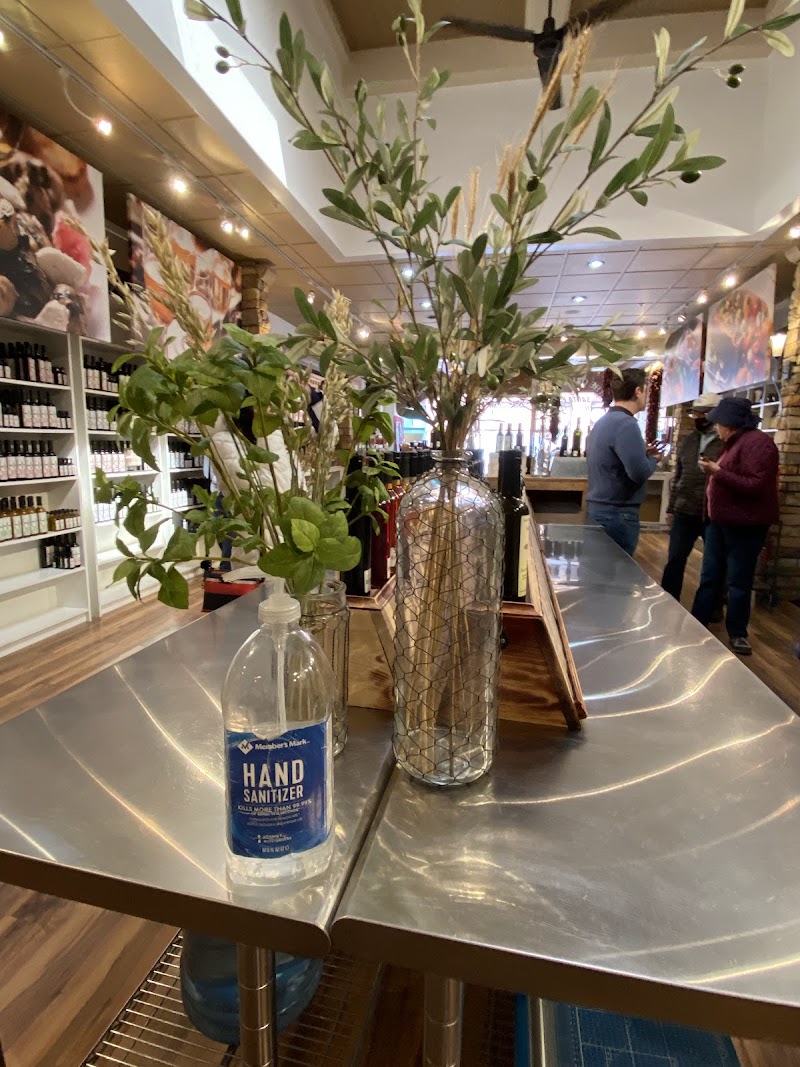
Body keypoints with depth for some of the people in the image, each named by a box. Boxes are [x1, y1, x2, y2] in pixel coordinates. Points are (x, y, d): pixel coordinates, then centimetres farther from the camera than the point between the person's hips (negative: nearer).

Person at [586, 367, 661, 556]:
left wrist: (643, 455, 15)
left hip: (599, 508, 9)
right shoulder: (626, 424, -17)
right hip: (617, 514, -9)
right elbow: (639, 473, -24)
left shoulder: (604, 421, 13)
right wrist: (653, 459, -3)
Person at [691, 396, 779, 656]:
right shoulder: (734, 442, 13)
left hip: (744, 525, -9)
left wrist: (718, 472, -22)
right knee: (709, 577, 12)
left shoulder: (757, 442, -16)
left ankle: (737, 633, 18)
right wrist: (714, 470, 7)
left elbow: (756, 486, -24)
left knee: (738, 581, 3)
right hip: (720, 521, 9)